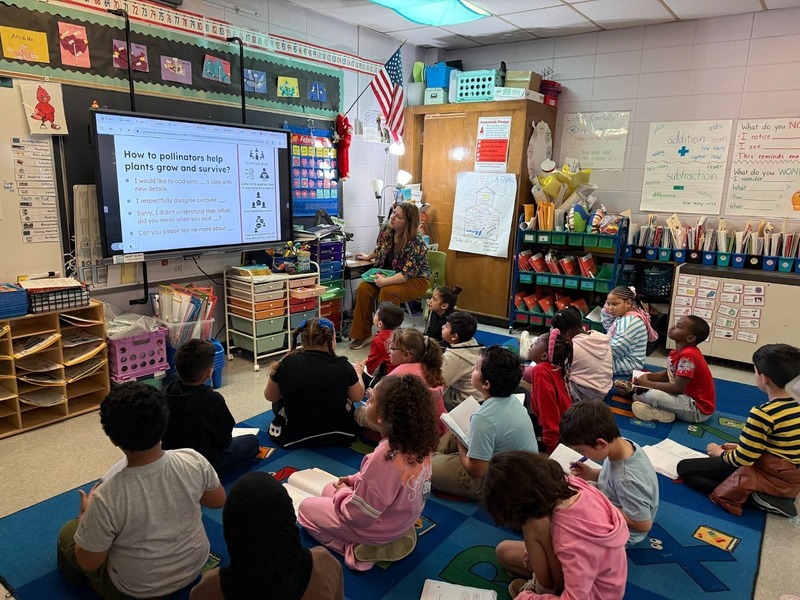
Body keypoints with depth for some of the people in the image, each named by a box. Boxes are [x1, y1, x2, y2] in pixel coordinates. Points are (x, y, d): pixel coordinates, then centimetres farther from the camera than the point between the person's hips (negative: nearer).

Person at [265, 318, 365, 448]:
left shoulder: (286, 364, -17)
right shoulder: (343, 366, -17)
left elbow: (270, 396, 1)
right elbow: (357, 396, 2)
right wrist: (358, 372, 20)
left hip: (295, 437, 0)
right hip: (337, 434, 1)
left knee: (278, 403, 29)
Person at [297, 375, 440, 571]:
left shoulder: (384, 458, -38)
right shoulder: (418, 442, -15)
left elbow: (358, 515, -25)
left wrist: (343, 492, -6)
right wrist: (355, 480, 3)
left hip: (378, 528, -8)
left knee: (305, 508, 13)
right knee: (329, 489, 26)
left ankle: (359, 549, 2)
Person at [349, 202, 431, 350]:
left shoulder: (416, 243, -26)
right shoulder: (386, 231, -7)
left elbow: (407, 274, -30)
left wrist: (385, 282, -36)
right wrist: (368, 257, 30)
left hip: (415, 280, -6)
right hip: (391, 275, 7)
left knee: (388, 291, -34)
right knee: (363, 287, -17)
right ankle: (363, 334, -6)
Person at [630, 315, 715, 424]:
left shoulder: (688, 355, -26)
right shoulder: (678, 352, 3)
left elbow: (677, 388, -28)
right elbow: (669, 374, 14)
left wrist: (647, 383, -20)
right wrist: (647, 376, -4)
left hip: (698, 408, -10)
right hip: (686, 397, 10)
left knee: (652, 395, -30)